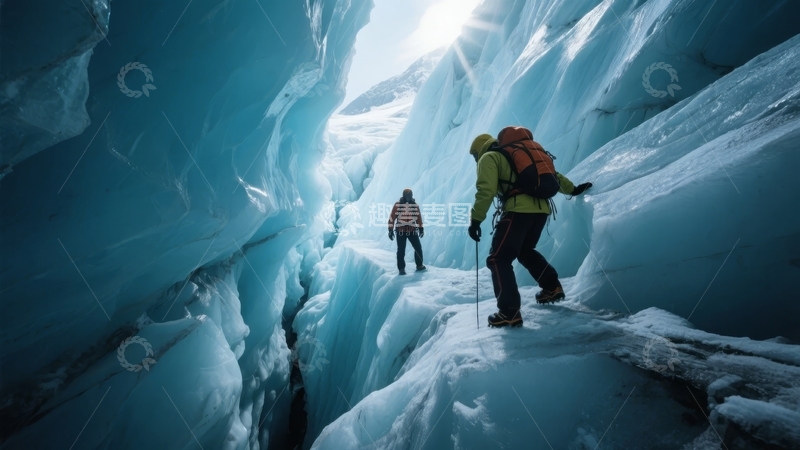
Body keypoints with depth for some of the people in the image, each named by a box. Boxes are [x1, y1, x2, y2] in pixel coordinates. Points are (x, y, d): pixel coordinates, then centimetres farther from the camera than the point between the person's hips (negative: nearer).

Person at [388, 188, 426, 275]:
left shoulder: (415, 205, 4)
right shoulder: (397, 205, -6)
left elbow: (418, 217, 14)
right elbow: (392, 218, -4)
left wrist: (421, 228, 14)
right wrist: (390, 230, -6)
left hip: (412, 231, 3)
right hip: (401, 231, -3)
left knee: (418, 248, 2)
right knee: (401, 251, -1)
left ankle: (419, 265, 19)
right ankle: (401, 269, 10)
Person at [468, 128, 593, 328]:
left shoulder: (488, 158, 6)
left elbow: (485, 190, -10)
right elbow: (550, 174, 31)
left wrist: (475, 219, -9)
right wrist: (572, 189, 39)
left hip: (518, 210, -8)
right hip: (541, 209, 8)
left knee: (498, 259, -2)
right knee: (525, 251, 29)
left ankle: (509, 312, -7)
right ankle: (552, 287, 30)